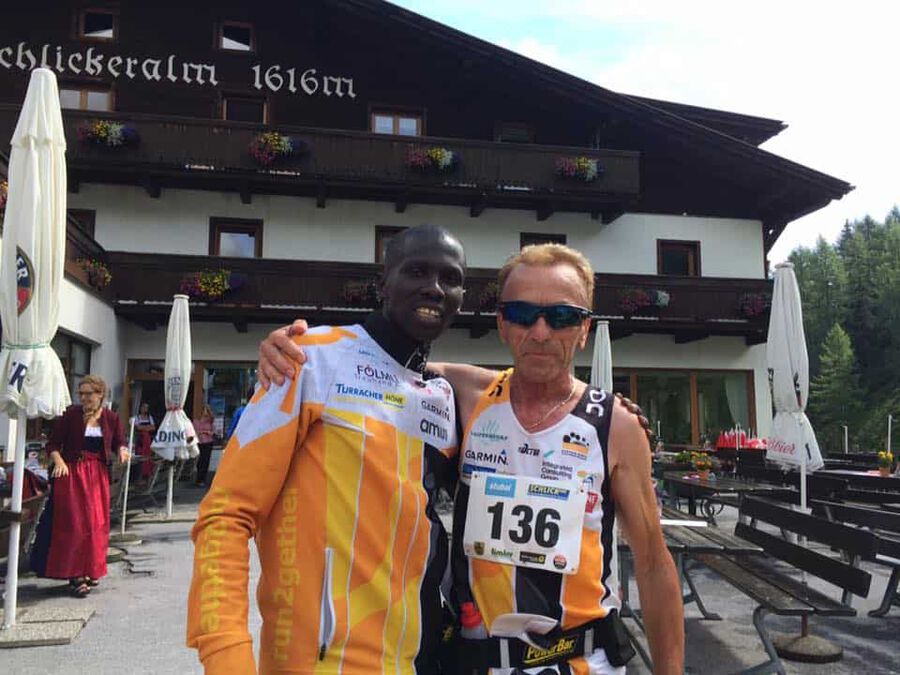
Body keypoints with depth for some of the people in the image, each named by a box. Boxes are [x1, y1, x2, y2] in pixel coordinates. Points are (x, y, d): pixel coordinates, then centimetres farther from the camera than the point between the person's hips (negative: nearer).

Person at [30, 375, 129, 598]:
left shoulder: (111, 418, 3)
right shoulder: (70, 415, -4)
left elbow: (119, 442, 13)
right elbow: (53, 444, -2)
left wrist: (122, 451, -9)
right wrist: (59, 461, -19)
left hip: (98, 476, 3)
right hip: (71, 474, -3)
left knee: (96, 524, 7)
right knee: (74, 524, -5)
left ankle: (90, 571, 23)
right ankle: (76, 575, 3)